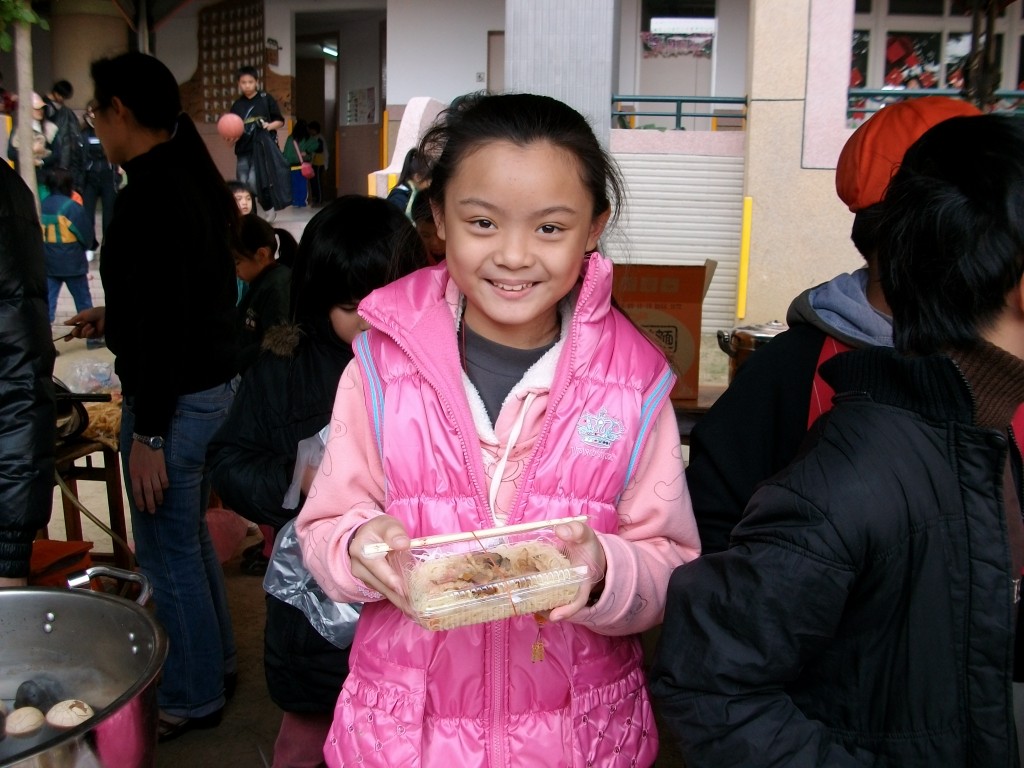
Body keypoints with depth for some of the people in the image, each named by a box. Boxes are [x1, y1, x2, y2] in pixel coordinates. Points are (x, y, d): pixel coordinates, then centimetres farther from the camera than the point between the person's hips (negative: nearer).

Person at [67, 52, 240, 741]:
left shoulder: (151, 192, -19)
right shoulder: (197, 178, 9)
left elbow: (165, 322, -22)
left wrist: (148, 433, -19)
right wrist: (114, 318, 25)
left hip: (175, 398, -10)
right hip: (214, 384, 10)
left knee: (167, 553, 6)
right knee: (190, 536, 23)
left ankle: (192, 696, 22)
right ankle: (216, 664, 39)